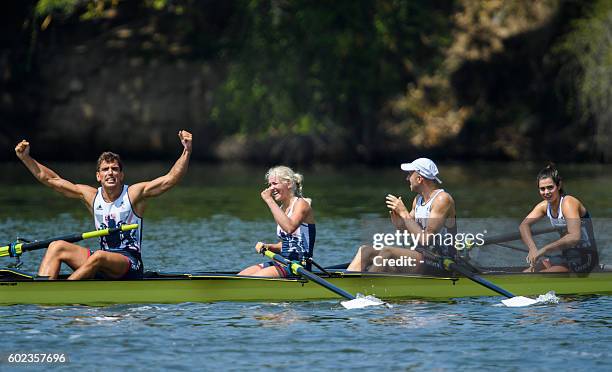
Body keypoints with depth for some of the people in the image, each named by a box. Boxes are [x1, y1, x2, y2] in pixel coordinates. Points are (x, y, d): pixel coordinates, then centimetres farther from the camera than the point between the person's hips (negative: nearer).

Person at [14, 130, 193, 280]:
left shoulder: (134, 194, -4)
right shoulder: (90, 195, 8)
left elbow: (171, 179, -13)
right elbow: (51, 179, 11)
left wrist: (187, 152, -26)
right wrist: (25, 158, 4)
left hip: (130, 265, -5)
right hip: (102, 261, 5)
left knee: (99, 257, -36)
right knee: (57, 247, -12)